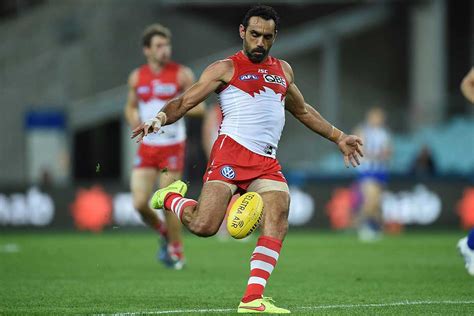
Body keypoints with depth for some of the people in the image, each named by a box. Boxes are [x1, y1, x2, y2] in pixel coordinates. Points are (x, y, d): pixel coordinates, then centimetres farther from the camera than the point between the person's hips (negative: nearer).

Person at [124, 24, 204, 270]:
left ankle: (176, 252, 16)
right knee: (139, 203, -7)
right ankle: (164, 234, 22)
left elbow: (199, 106, -5)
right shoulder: (136, 77, 5)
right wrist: (134, 120, -3)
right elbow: (131, 107, 19)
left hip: (172, 147, -3)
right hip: (146, 147, 3)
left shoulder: (182, 74, -6)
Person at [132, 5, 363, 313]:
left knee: (278, 218, -20)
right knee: (204, 226, -19)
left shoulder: (283, 70, 25)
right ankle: (171, 198, 15)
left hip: (267, 161, 5)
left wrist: (338, 137, 38)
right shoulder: (226, 68, 8)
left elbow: (302, 110, 40)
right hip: (232, 151, -5)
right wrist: (161, 117, -20)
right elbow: (185, 102, 0)